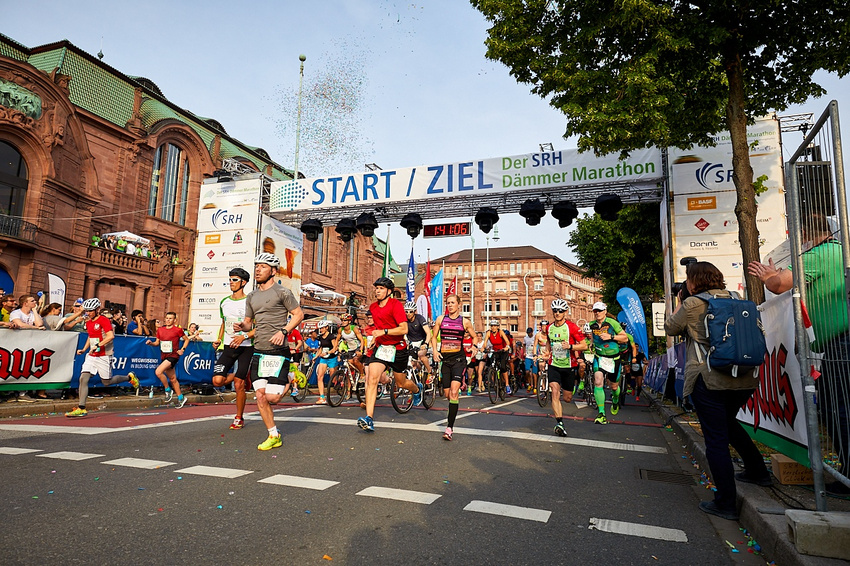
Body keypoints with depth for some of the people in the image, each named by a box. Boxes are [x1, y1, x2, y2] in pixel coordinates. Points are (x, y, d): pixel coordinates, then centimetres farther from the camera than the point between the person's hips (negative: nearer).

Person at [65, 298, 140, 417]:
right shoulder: (88, 322, 13)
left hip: (104, 355, -7)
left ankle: (129, 377, 26)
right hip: (92, 355, 7)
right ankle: (81, 408, -7)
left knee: (106, 382, 1)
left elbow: (111, 336, -22)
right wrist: (84, 349, 15)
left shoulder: (104, 320, -12)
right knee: (83, 378, -8)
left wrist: (98, 346, -27)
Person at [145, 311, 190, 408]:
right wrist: (151, 343, -6)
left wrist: (182, 349, -5)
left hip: (173, 356, -6)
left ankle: (168, 390, -3)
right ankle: (181, 398, 25)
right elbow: (157, 343, 15)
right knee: (173, 379, 13)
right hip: (164, 356, 6)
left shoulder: (177, 330, -6)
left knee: (158, 372, -24)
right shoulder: (160, 329, 8)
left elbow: (187, 339, 6)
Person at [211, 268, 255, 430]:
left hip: (246, 347, -5)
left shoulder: (250, 302, -8)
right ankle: (239, 377, 22)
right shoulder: (224, 302, 11)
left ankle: (239, 418, 16)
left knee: (238, 385, -3)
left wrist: (244, 336, -23)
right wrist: (218, 339, 9)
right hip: (228, 347, 5)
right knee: (217, 380, -10)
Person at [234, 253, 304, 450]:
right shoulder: (252, 296, 14)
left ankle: (288, 381, 24)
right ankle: (274, 436, 15)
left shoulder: (282, 292, -5)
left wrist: (283, 331, -17)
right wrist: (241, 326, -3)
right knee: (260, 397, 2)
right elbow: (248, 322, 20)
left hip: (277, 351, -6)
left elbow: (299, 314, -5)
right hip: (258, 351, 6)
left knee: (272, 397, -9)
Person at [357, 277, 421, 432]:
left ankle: (417, 390, 50)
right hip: (380, 347, 4)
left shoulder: (396, 305, -14)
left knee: (400, 383, 13)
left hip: (397, 348, -4)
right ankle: (369, 419, -18)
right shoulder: (373, 307, 6)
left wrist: (384, 332, -30)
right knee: (372, 379, -16)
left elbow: (404, 329, -22)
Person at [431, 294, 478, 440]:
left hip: (459, 359, -3)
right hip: (444, 359, 3)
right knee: (448, 393, 6)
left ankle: (450, 427, -16)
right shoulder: (440, 319, 6)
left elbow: (474, 337, 18)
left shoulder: (465, 321, 3)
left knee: (454, 392, -16)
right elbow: (434, 337, 14)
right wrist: (435, 351, -1)